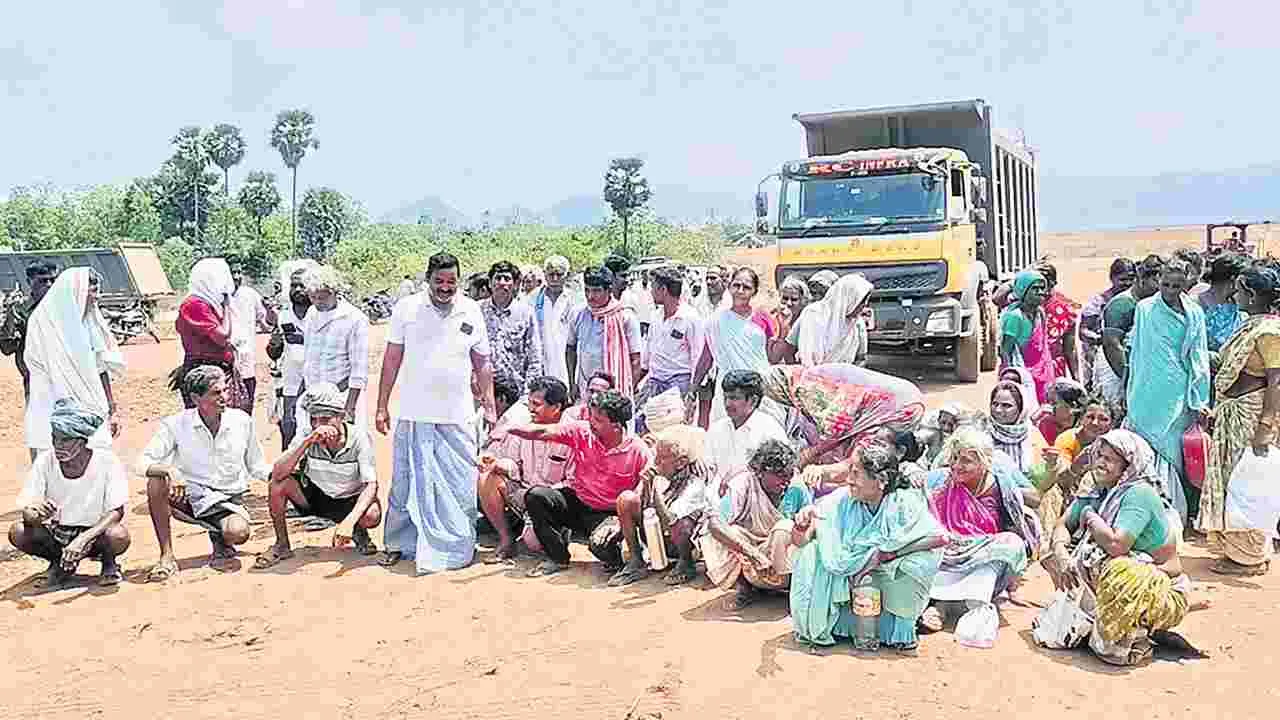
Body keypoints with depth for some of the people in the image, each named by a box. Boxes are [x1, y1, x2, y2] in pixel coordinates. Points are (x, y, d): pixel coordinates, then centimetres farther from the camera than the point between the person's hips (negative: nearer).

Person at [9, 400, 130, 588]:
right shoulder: (44, 462, -9)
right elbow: (26, 508, -12)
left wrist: (83, 539, -34)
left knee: (118, 535, -34)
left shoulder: (107, 462, -17)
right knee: (17, 532, -22)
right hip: (56, 535, 3)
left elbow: (116, 511, -20)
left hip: (95, 533, -3)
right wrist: (34, 514, -38)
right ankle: (59, 562, 7)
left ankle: (108, 563, 3)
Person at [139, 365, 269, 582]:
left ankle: (220, 539, 10)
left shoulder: (241, 421, -2)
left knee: (238, 532, -31)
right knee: (156, 482, -29)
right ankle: (167, 556, -17)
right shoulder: (176, 425, -8)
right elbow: (143, 463, -14)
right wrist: (169, 470, -35)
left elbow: (256, 466, 8)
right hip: (189, 498, 0)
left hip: (228, 500, 0)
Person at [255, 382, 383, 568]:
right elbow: (278, 473, -30)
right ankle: (282, 545, -3)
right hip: (314, 497, 2)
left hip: (349, 501, -2)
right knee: (279, 483, -24)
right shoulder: (306, 437, -18)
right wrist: (308, 441, -41)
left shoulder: (359, 439, -23)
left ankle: (359, 533, 6)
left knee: (372, 515, -34)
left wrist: (350, 521, -44)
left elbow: (371, 485, -28)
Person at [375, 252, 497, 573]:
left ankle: (460, 546, 14)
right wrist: (382, 406, 2)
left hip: (458, 416, 1)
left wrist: (490, 405, 8)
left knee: (461, 486, 2)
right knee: (406, 483, 5)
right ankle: (397, 544, 19)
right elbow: (392, 359, 4)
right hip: (413, 414, -1)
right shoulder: (406, 309, 1)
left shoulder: (471, 311, 5)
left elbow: (482, 364, 12)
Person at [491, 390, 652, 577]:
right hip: (577, 503, 4)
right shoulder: (582, 431, -8)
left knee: (602, 546, -34)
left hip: (607, 514, -4)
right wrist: (509, 429, -26)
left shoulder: (638, 451, -16)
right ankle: (558, 557, 0)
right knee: (535, 496, -18)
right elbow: (543, 432, -12)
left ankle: (615, 558, 9)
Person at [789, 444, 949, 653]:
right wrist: (802, 525, -35)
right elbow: (800, 541, -10)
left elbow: (940, 537, -28)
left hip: (890, 582, -2)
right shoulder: (842, 501, -10)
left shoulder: (904, 503, -15)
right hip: (845, 584, 2)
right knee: (812, 551, -21)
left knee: (919, 559, -28)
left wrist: (885, 553, -26)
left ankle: (901, 630, -6)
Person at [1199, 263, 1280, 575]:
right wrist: (1217, 410, 19)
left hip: (1252, 415, -10)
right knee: (1232, 480, 15)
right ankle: (1239, 548, 28)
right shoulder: (1251, 325, 11)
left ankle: (1247, 557, 12)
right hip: (1233, 413, 10)